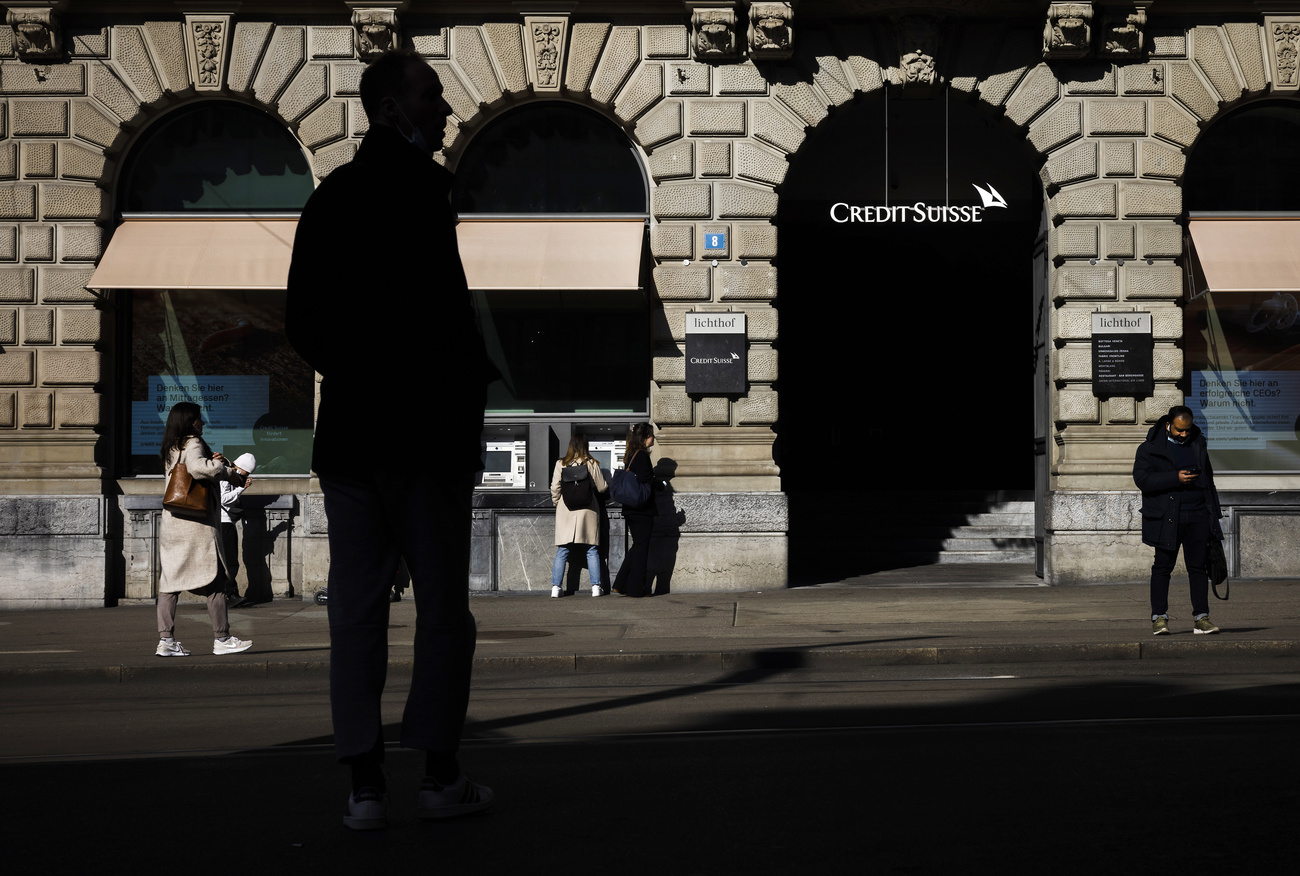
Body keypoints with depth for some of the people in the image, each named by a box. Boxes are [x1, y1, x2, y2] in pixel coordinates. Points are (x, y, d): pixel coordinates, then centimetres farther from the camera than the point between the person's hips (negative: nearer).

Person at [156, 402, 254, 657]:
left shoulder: (170, 449, 16)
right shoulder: (193, 444, -10)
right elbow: (197, 468, -29)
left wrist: (210, 462, 12)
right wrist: (227, 471, -18)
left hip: (171, 521, 8)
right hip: (196, 522, -8)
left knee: (171, 578, 5)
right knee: (214, 578, -1)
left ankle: (166, 639, 0)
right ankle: (222, 638, 2)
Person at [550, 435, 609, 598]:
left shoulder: (560, 464, -1)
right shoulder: (592, 464, -4)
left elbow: (554, 488, 0)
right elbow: (601, 487, 2)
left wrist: (557, 503, 17)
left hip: (566, 511, 1)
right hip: (588, 511, -1)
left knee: (562, 551, 5)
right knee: (592, 550, 6)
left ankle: (556, 587, 1)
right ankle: (596, 586, 4)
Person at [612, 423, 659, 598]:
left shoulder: (631, 455, 13)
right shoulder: (642, 455, -14)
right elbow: (645, 482, -21)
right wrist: (660, 485, -5)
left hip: (631, 510, 9)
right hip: (642, 510, -9)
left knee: (637, 546, 15)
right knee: (641, 547, -1)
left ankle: (621, 585, 14)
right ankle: (637, 588, 3)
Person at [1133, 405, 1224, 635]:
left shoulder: (1198, 444, 15)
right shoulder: (1150, 448, -1)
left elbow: (1208, 477, 22)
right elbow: (1142, 479, -12)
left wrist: (1214, 512, 19)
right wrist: (1175, 478, -18)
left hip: (1198, 517, 3)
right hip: (1167, 519, -3)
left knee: (1198, 566, 2)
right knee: (1163, 566, -1)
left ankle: (1201, 617, 5)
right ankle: (1159, 617, 5)